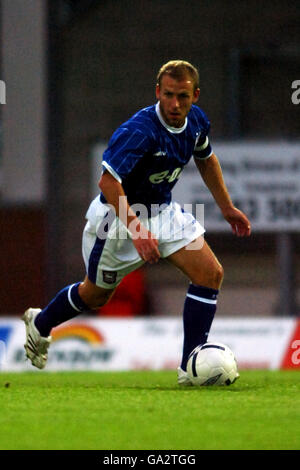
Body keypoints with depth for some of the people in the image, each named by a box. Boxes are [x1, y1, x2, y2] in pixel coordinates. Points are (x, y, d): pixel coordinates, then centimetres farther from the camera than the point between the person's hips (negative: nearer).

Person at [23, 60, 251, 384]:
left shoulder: (196, 121, -8)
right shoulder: (139, 131, -33)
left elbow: (206, 159, 14)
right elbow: (108, 181, -36)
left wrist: (227, 208, 17)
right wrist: (137, 230, -42)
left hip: (162, 209, 6)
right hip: (117, 215, -6)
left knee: (211, 274, -10)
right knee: (96, 295, 13)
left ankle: (190, 368, -6)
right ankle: (40, 323, 44)